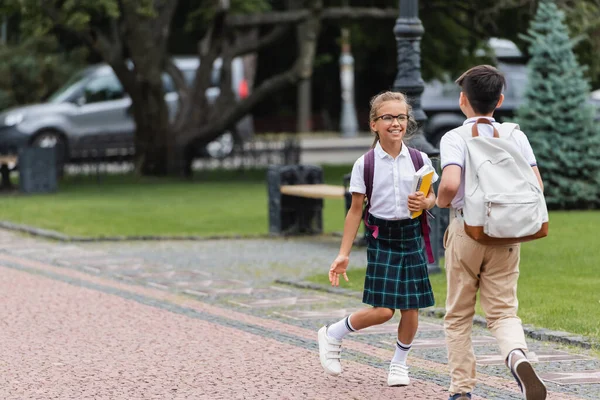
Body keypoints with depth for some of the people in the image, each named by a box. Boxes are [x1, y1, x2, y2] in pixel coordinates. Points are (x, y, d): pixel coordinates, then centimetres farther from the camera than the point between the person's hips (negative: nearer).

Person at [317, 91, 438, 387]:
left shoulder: (419, 160, 1)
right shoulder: (365, 164, -4)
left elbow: (432, 197, 13)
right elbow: (356, 210, -1)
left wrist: (425, 203, -13)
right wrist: (344, 254, -3)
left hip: (411, 235, 3)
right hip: (381, 238, -3)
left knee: (411, 306, 3)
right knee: (383, 310, -10)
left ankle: (399, 362, 25)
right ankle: (332, 335, 14)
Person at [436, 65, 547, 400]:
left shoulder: (455, 138, -9)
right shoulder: (515, 136, 3)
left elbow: (450, 184, -24)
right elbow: (537, 187, -2)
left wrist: (441, 201, -2)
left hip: (466, 230, -3)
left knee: (459, 315, 11)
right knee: (503, 310, 6)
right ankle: (518, 356, -26)